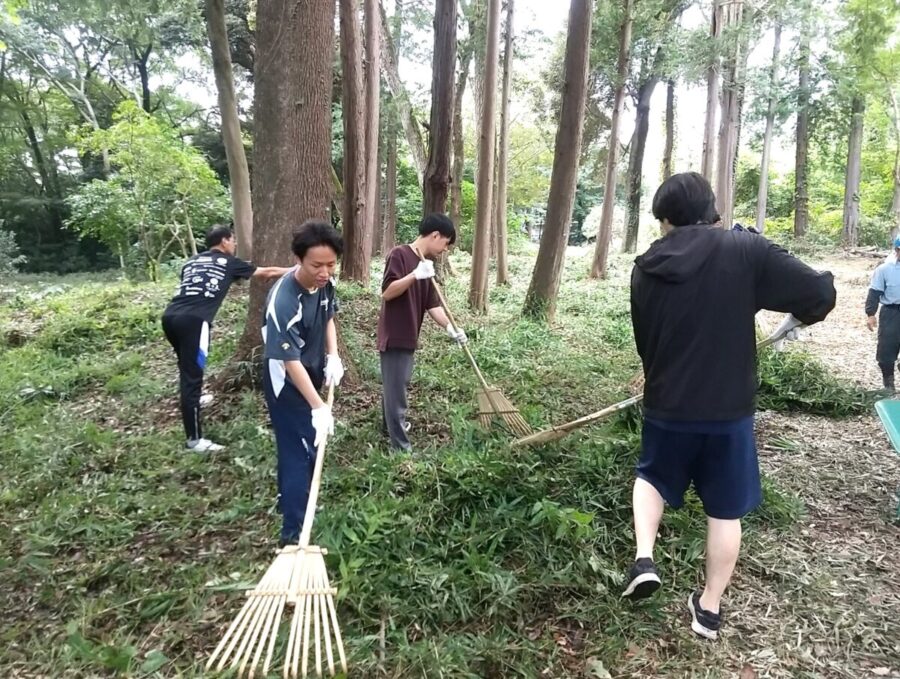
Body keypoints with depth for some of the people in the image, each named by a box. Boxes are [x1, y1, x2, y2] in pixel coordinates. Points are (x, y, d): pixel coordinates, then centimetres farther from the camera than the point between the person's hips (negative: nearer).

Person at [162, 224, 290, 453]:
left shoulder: (191, 262, 25)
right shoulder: (229, 262, 14)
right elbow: (266, 272, 24)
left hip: (170, 316, 7)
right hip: (193, 320, -7)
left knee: (188, 367, 29)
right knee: (192, 376, -7)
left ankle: (193, 400, 53)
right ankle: (194, 439, -4)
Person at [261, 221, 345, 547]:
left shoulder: (325, 282, -12)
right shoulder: (283, 301, -35)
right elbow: (290, 361, -33)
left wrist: (333, 355, -8)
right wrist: (319, 407, -34)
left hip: (311, 374, 8)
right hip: (286, 381, -8)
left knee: (297, 444, 23)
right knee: (300, 451, -6)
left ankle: (289, 500, 44)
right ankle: (293, 531, 4)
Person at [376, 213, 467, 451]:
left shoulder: (427, 264, 11)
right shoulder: (399, 254, -14)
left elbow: (432, 304, 8)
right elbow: (387, 292, -22)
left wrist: (450, 327, -6)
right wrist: (415, 275, -32)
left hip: (408, 337, 9)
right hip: (394, 336, -9)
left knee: (396, 386, 25)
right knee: (396, 391, -3)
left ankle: (392, 425, 44)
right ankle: (401, 447, 3)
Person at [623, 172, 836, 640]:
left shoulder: (646, 269, -4)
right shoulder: (745, 250, -12)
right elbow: (819, 293, -11)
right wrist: (796, 319, 12)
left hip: (666, 407, 2)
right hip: (728, 409, -1)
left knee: (652, 477, 28)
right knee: (725, 511, 15)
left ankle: (643, 558, 11)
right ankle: (709, 609, 27)